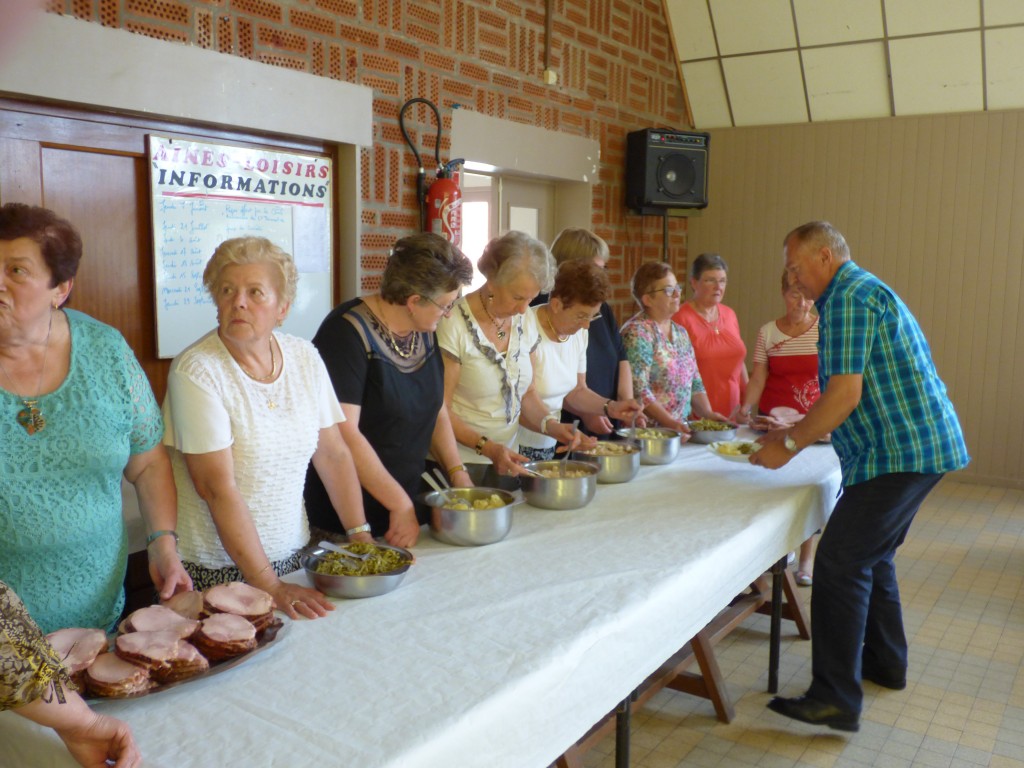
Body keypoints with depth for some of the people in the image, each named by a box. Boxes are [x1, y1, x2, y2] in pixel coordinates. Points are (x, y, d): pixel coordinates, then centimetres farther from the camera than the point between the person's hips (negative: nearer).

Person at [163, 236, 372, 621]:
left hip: (291, 556, 4)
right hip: (215, 570, -4)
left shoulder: (305, 358, 0)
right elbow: (218, 487, -19)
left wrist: (362, 539, -1)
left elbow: (334, 455, 5)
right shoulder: (195, 371, -15)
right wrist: (269, 585, -21)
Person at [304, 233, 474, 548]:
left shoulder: (425, 331, 5)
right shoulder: (349, 333, -19)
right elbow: (344, 434, -25)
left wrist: (457, 473, 2)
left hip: (407, 502, 7)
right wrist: (401, 505, -21)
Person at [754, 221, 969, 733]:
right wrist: (795, 430, 19)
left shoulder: (849, 298, -14)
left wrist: (789, 444, -11)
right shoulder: (867, 291, 19)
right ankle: (885, 663, 35)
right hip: (926, 444, 11)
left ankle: (835, 699, -6)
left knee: (840, 562, -10)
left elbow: (845, 394, -21)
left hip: (900, 451, -11)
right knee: (872, 555, 21)